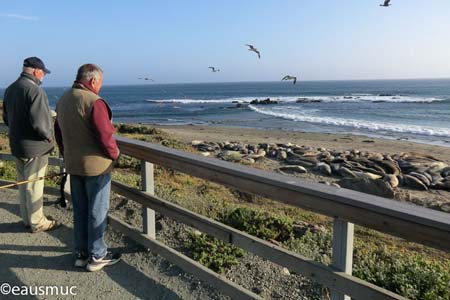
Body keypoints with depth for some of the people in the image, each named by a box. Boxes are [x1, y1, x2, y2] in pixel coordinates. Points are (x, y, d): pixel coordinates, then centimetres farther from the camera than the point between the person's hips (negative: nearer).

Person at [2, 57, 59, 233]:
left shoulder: (10, 89, 9)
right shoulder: (34, 90, -20)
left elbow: (7, 119, 16)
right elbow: (39, 121, -25)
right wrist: (48, 136, -10)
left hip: (16, 145, 9)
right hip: (35, 147, -9)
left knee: (23, 183, 17)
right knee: (34, 186, 2)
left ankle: (27, 219, 30)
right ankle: (37, 223, 14)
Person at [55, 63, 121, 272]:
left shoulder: (63, 100, 8)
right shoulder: (94, 102, -20)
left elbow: (59, 133, 15)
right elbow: (105, 136, -22)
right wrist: (114, 153, -5)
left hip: (73, 165, 8)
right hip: (96, 165, -8)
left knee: (79, 210, 16)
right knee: (97, 211, 4)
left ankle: (81, 253, 28)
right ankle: (97, 256, 15)